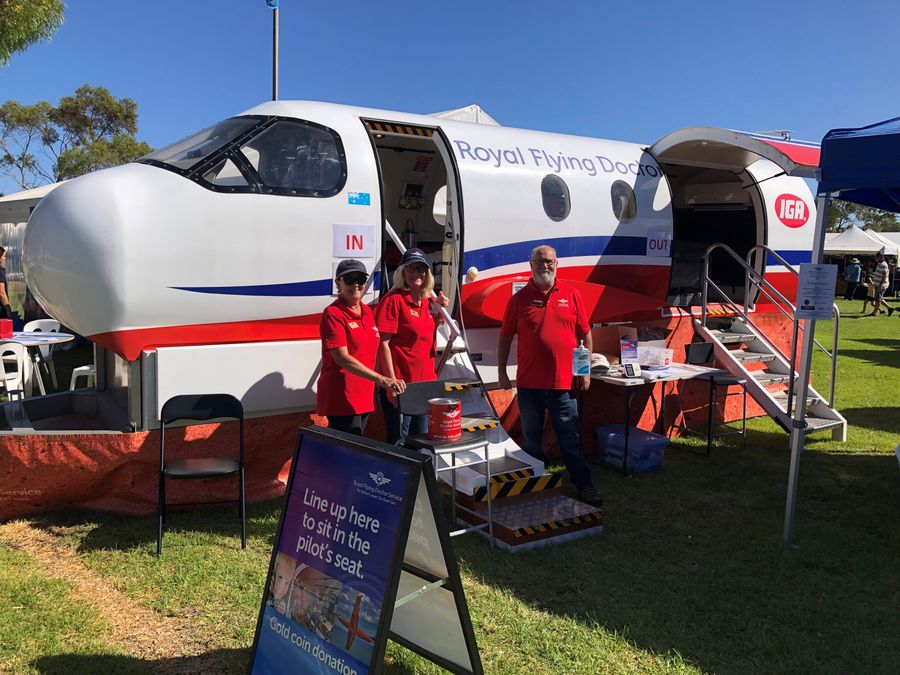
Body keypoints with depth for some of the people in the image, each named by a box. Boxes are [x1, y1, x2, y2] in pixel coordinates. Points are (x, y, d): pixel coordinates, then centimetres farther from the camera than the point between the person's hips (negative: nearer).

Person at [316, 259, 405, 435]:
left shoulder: (367, 312, 12)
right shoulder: (333, 313, -12)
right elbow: (342, 358, -21)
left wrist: (391, 381, 13)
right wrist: (380, 379, -27)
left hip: (364, 396, 8)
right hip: (341, 398, -8)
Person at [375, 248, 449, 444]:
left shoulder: (428, 301, 11)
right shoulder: (393, 299, -12)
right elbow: (383, 343, -16)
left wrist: (439, 311, 7)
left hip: (425, 382, 8)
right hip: (400, 383, -8)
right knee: (398, 442, 1)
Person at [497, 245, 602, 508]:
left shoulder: (571, 295, 3)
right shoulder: (519, 299, 1)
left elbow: (585, 334, 7)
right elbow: (505, 337, 5)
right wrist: (502, 372, 2)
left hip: (564, 382, 0)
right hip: (529, 383, 1)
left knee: (571, 438, 6)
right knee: (531, 438, 13)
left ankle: (583, 485, 17)